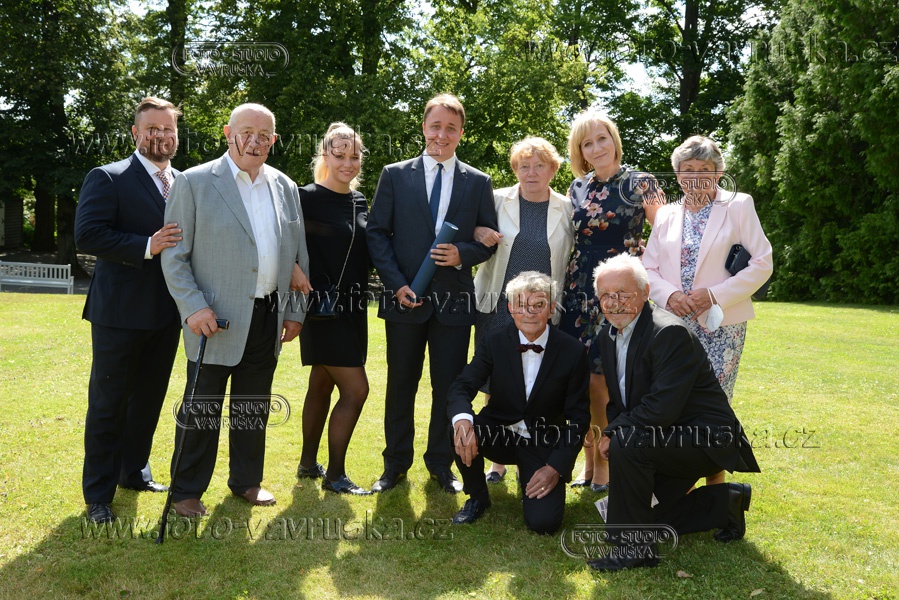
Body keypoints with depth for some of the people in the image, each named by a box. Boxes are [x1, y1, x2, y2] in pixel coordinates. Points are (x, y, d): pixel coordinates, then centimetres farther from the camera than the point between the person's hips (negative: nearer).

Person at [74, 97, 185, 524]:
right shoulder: (107, 179, -6)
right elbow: (87, 235, -17)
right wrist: (147, 247, -24)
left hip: (166, 313, 6)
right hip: (120, 312, -6)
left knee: (149, 398, 17)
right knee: (108, 403, 4)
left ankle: (134, 470, 35)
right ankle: (98, 494, 16)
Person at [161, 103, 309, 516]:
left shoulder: (285, 187, 10)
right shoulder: (194, 183, -4)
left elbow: (298, 255, 14)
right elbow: (174, 255, -5)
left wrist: (295, 311, 10)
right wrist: (193, 307, -15)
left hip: (268, 318, 5)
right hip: (216, 319, -4)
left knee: (254, 408, 16)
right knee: (202, 408, 5)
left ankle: (247, 481, 32)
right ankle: (186, 491, 21)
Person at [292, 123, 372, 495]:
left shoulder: (359, 202, 9)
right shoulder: (309, 197, -11)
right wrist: (296, 273, -29)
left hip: (352, 308, 7)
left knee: (322, 385, 16)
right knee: (355, 388, -8)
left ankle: (308, 464, 30)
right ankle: (335, 475, 6)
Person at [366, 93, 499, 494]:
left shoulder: (478, 183, 7)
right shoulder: (394, 175, 5)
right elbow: (376, 233, 2)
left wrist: (462, 253, -13)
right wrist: (396, 283, -9)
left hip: (454, 300, 1)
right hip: (405, 298, 0)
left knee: (449, 385, 6)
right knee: (401, 385, 9)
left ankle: (441, 464, 23)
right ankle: (396, 464, 24)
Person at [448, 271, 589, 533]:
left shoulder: (573, 352, -10)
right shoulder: (493, 341, -8)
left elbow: (578, 417, -6)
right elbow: (462, 387, -14)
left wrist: (556, 467, -15)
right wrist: (462, 420, -38)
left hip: (544, 444, -1)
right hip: (499, 434, 1)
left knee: (544, 522, -20)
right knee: (462, 431, -31)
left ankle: (530, 481, 17)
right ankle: (477, 497, -1)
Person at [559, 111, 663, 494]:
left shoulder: (640, 184, -1)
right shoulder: (577, 188, 11)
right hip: (579, 290, 4)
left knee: (602, 378, -6)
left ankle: (605, 463, 11)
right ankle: (589, 460, 20)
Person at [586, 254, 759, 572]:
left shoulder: (671, 333, -26)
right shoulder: (609, 335, 1)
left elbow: (661, 409, -32)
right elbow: (618, 400, 10)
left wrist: (613, 435, -21)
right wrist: (611, 433, -10)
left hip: (707, 439, -9)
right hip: (669, 438, 9)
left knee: (625, 442, -33)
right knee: (656, 518, 16)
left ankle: (634, 546, -17)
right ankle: (728, 501, 36)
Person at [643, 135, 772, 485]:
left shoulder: (738, 206, 1)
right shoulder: (666, 215, 12)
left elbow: (762, 264, -4)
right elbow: (648, 268, 11)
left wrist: (715, 295, -14)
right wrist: (668, 295, -10)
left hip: (720, 327, -3)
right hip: (674, 326, 3)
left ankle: (715, 487, 15)